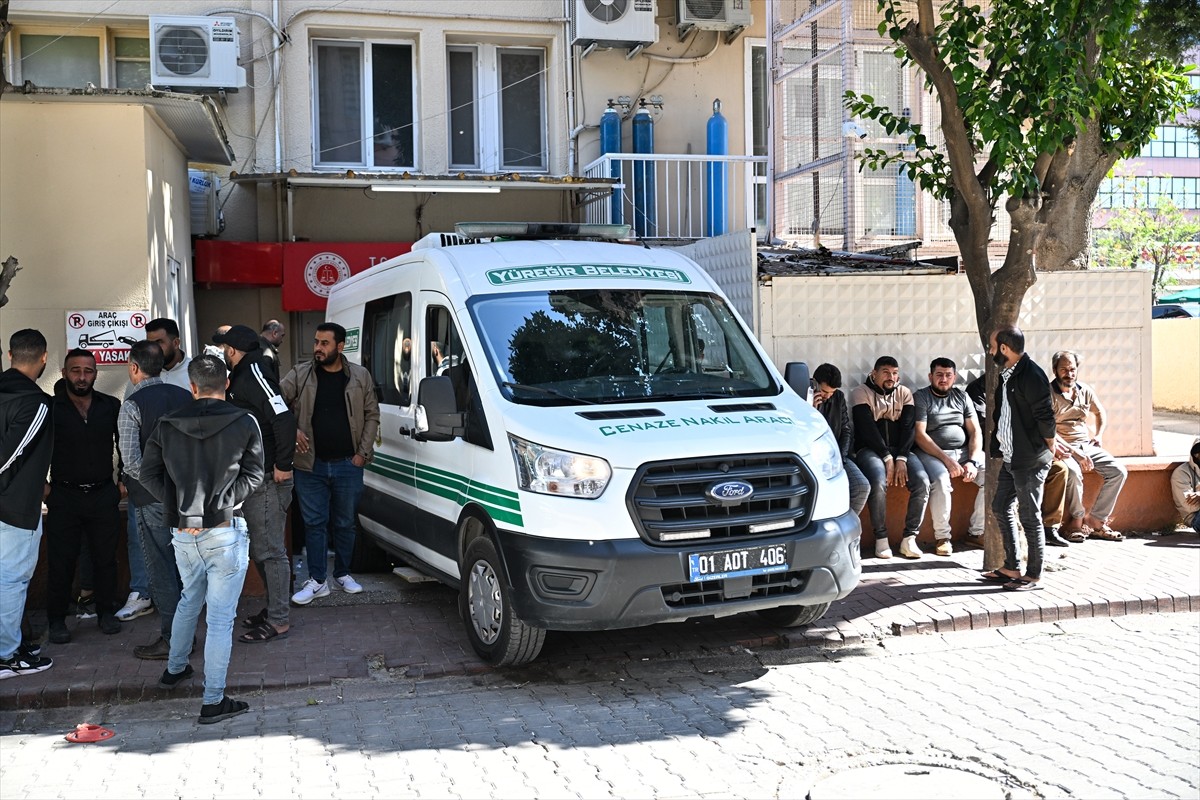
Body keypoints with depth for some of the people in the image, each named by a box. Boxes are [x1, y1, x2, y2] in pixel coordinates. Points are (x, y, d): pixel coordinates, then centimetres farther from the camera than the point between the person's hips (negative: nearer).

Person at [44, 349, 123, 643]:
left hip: (104, 495, 2)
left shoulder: (111, 406, 3)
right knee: (61, 561, 3)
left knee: (106, 557, 9)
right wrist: (41, 484, -1)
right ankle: (57, 620, 14)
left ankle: (106, 612, 23)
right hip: (64, 496, -2)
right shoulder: (49, 408, -5)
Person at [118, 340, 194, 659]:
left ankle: (171, 639, 9)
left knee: (161, 571, 3)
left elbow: (131, 461, -18)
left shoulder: (132, 405, -12)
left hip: (152, 498, -6)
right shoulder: (185, 397, 4)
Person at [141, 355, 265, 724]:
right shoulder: (244, 424, -6)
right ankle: (213, 701, 7)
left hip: (182, 534, 5)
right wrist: (221, 503, -4)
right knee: (220, 618, 2)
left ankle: (175, 669, 45)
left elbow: (149, 474, 3)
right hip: (225, 533, -4)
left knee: (189, 601, 29)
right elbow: (253, 475, -7)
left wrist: (177, 503, 3)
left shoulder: (167, 424, 3)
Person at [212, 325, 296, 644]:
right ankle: (273, 608, 29)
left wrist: (283, 465, -23)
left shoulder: (254, 374, -16)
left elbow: (284, 418, -26)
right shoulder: (241, 376, 15)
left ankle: (278, 621, 4)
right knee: (259, 549, 18)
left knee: (270, 551, -4)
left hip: (267, 481, -10)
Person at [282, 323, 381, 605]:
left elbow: (372, 415, 4)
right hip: (311, 465, 0)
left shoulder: (360, 377, -1)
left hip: (348, 465, 0)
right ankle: (317, 581, 12)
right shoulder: (300, 374, -3)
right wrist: (291, 430, -14)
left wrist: (363, 452, -2)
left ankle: (343, 573, 28)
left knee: (345, 523, 12)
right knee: (314, 523, 4)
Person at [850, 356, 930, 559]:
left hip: (899, 449, 4)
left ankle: (909, 538, -17)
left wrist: (901, 458, -13)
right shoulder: (861, 393, 0)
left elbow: (909, 427, 2)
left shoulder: (904, 393, 12)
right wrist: (887, 458, -17)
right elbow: (867, 428, -10)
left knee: (922, 482, -23)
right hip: (869, 449, -4)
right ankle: (881, 539, -21)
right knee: (879, 482, -34)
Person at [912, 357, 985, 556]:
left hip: (964, 451, 5)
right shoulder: (920, 397, -1)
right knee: (941, 480, -35)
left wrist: (973, 461, -8)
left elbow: (975, 431, 9)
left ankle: (977, 531, -5)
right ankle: (942, 537, -19)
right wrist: (947, 460, -19)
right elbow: (920, 435, -11)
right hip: (932, 453, -5)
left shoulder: (962, 396, 14)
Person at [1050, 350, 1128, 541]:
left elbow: (1100, 412, 30)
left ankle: (1096, 520, -8)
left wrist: (1099, 435, 12)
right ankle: (1077, 520, -16)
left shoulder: (1085, 390, 10)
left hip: (1087, 445, 6)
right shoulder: (1049, 394, -10)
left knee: (1119, 472, -12)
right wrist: (1075, 453, -23)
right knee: (1073, 472, -36)